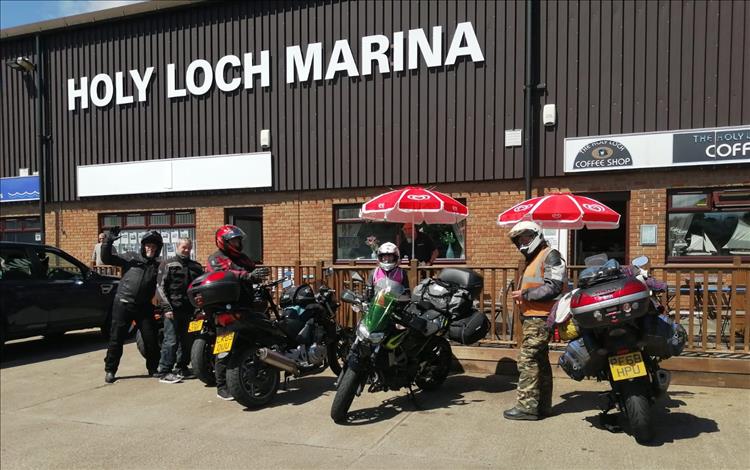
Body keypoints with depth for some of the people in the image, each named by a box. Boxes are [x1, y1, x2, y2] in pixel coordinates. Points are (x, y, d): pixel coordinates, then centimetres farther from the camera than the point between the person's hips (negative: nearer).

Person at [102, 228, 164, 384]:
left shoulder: (157, 267, 14)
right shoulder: (131, 258, 7)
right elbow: (106, 259, 0)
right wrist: (109, 241, -14)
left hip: (144, 307, 2)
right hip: (123, 304, -2)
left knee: (151, 339, 4)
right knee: (116, 339, 3)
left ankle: (154, 369, 20)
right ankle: (110, 370, 16)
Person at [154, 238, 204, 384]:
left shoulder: (196, 266, 17)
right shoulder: (168, 264, 3)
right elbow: (160, 287, -2)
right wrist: (166, 307, -11)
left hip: (189, 310, 5)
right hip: (173, 309, -5)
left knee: (186, 340, 9)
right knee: (171, 340, -8)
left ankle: (183, 368, 20)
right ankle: (163, 371, -1)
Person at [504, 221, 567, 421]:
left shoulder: (550, 255, -8)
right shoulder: (533, 259, 22)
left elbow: (553, 288, -19)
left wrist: (525, 294, -16)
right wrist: (522, 297, 7)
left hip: (540, 318, -10)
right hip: (534, 317, 10)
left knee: (527, 359, -12)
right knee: (540, 361, 14)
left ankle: (526, 406, -9)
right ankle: (543, 405, 22)